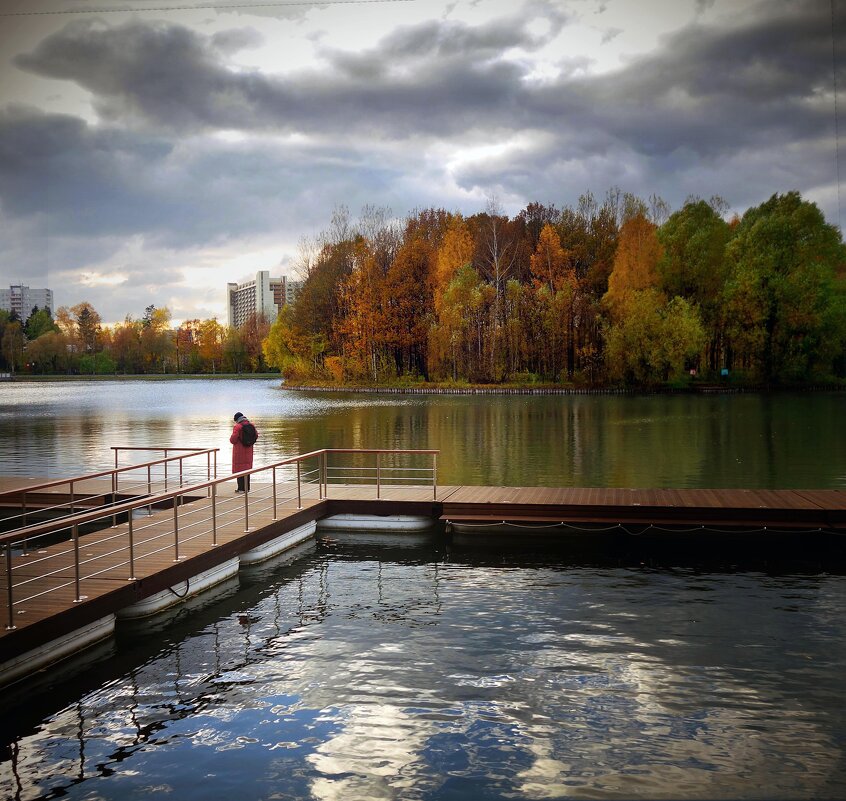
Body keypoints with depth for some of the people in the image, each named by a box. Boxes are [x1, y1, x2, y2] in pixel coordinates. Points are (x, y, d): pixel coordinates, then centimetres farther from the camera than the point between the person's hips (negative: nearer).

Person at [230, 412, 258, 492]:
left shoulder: (237, 427, -16)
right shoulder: (251, 425, 3)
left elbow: (233, 439, -18)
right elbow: (256, 436, 11)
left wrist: (231, 440, 4)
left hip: (239, 450, -6)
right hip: (248, 450, 6)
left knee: (239, 468, 1)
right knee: (247, 467, 13)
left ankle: (241, 488, 0)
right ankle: (247, 488, 16)